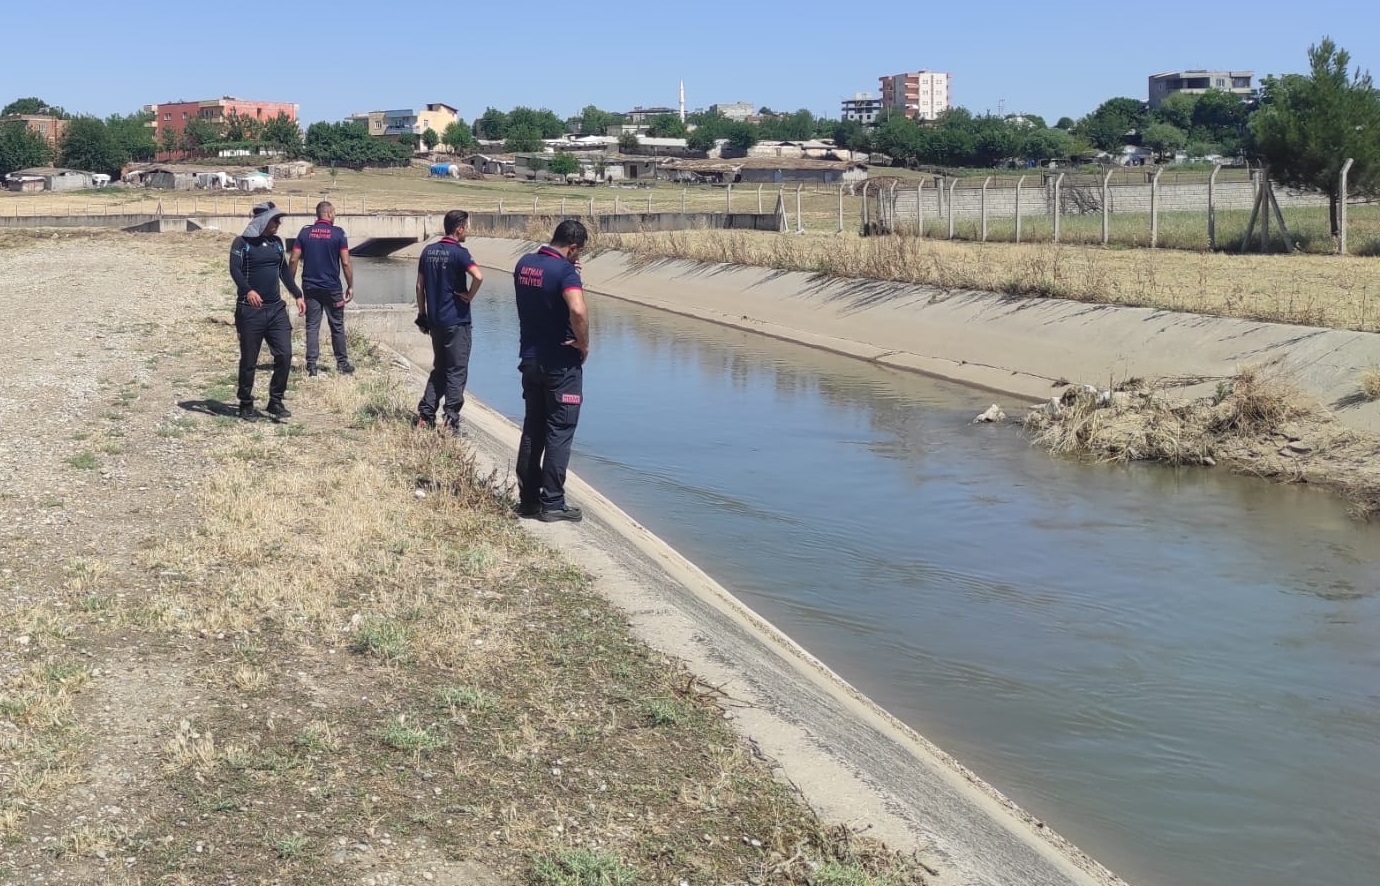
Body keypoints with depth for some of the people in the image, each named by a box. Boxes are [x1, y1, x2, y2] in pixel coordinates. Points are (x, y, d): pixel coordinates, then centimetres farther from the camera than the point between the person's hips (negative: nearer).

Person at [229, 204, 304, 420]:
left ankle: (276, 401, 8)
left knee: (284, 355, -4)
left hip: (276, 308, 5)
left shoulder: (277, 242, 12)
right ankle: (246, 404, 16)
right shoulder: (242, 242, -6)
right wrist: (248, 290, -35)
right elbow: (235, 269, -19)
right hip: (250, 310, -5)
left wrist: (298, 295, 19)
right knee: (249, 360, 3)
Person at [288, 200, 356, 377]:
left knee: (312, 326, 5)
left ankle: (311, 366, 2)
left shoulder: (305, 233, 2)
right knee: (337, 326, 9)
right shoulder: (338, 234, -6)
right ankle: (342, 363, 16)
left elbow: (293, 261, -2)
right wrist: (350, 286, -1)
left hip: (310, 288, 2)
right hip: (332, 288, -2)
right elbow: (345, 263, -9)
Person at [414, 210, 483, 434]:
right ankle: (451, 420, 0)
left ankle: (425, 415, 14)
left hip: (435, 320, 6)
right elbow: (478, 276, -29)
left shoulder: (428, 251, 7)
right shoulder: (459, 252, -12)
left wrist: (422, 315, 16)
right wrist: (469, 296, -12)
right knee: (457, 372, 1)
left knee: (439, 368, 17)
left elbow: (420, 286, 10)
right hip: (456, 320, -6)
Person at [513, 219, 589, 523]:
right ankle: (552, 503, 2)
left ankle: (528, 498, 19)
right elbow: (578, 310, -36)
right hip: (561, 364, -7)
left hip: (530, 359, 7)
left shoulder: (524, 264, 4)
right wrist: (584, 344, -19)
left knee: (533, 430, 14)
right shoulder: (565, 271, -19)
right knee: (559, 433, 0)